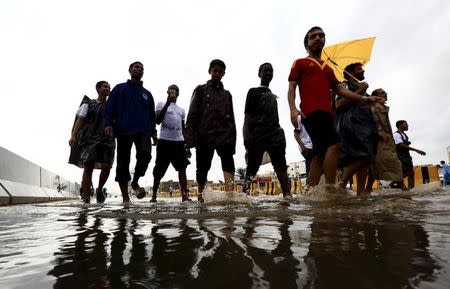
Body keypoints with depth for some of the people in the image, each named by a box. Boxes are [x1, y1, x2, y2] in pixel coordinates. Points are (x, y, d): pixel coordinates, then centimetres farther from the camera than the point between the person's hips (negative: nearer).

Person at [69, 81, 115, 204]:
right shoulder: (88, 104, 13)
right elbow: (80, 120, 3)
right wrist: (73, 136, -9)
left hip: (106, 139, 2)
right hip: (90, 139, -2)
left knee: (106, 167, -10)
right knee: (88, 167, -8)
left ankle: (99, 190, 15)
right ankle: (86, 197, -4)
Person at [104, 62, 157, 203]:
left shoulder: (147, 93, 22)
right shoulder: (119, 89, 13)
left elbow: (152, 114, 22)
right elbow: (109, 107, 5)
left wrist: (153, 132, 12)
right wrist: (108, 123, -10)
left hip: (143, 131, 2)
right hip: (124, 131, -2)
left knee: (145, 154, -23)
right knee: (123, 162, -2)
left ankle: (135, 182, 3)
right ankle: (125, 197, 8)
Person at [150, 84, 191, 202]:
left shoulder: (181, 110, 24)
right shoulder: (161, 104, 9)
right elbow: (158, 121, -7)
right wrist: (167, 104, -12)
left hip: (179, 141, 4)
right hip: (165, 140, -4)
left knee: (182, 167, -4)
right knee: (159, 169, 1)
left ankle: (184, 195, -4)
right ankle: (154, 195, 11)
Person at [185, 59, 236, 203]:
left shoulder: (227, 94, 20)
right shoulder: (201, 90, 10)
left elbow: (231, 118, 19)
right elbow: (192, 115, 2)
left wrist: (232, 138, 9)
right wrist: (190, 138, -9)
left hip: (224, 134, 2)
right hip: (204, 135, -1)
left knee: (228, 160, -23)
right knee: (203, 167, 3)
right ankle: (200, 195, 20)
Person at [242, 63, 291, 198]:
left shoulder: (273, 95, 28)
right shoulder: (254, 91, 10)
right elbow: (247, 115, -1)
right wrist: (247, 134, -15)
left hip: (275, 133, 5)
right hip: (258, 133, -5)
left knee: (281, 165, -8)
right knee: (252, 166, -6)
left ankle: (287, 194, -15)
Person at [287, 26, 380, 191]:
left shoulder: (327, 68, 32)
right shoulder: (300, 63, 14)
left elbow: (339, 89, 26)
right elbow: (291, 88, 2)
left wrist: (362, 98, 13)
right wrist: (293, 109, -16)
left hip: (326, 113, 7)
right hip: (312, 112, -7)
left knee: (319, 155, 2)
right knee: (334, 144, -23)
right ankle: (330, 188, -22)